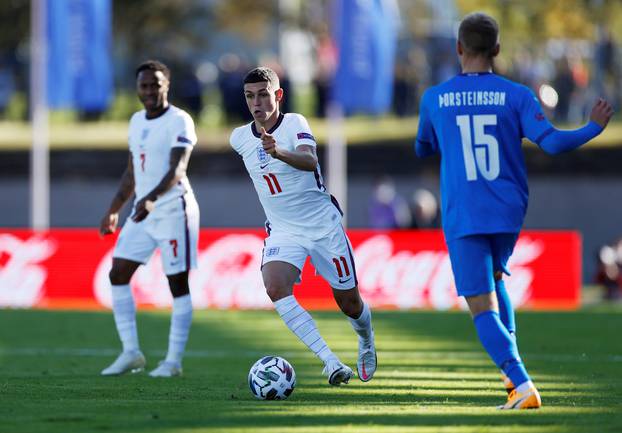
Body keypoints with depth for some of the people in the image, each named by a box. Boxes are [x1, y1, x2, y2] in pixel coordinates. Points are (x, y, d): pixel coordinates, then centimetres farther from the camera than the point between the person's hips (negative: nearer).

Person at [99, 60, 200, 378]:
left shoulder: (179, 121, -10)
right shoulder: (137, 122, 14)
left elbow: (177, 169, -23)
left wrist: (151, 198, -38)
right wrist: (114, 211, 22)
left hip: (173, 209, -8)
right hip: (143, 212, 8)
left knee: (178, 284, -4)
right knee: (118, 275, 2)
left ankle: (174, 361, 0)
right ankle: (131, 352, 6)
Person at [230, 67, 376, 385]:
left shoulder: (295, 123, -15)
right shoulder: (240, 138, -1)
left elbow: (309, 161, -37)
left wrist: (278, 152, -54)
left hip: (323, 225, -3)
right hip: (283, 231, 3)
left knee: (349, 303, 7)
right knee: (275, 288, -27)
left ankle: (365, 339, 44)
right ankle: (331, 363, -31)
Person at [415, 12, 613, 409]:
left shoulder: (435, 98, 0)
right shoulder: (516, 95, -4)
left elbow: (423, 149, 17)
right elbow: (551, 142, -13)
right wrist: (594, 127, 4)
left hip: (463, 217, -2)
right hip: (509, 212, 2)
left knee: (482, 306, -5)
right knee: (494, 278, 29)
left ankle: (523, 386, -22)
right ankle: (514, 372, 22)